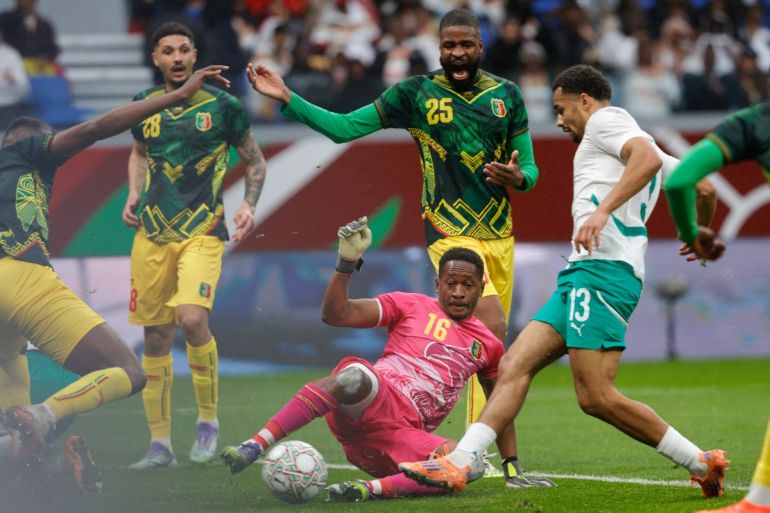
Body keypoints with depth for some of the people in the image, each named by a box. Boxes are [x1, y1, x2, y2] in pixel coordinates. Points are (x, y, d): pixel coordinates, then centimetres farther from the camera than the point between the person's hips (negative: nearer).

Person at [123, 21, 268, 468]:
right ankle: (160, 444, 12)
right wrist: (134, 195, 10)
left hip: (202, 231, -4)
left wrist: (249, 205, -5)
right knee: (155, 336, 3)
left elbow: (255, 161, 10)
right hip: (153, 232, 4)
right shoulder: (145, 106, 9)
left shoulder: (222, 106, -1)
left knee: (192, 318, -24)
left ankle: (209, 421, -4)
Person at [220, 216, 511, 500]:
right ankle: (253, 447, -47)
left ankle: (370, 489, -38)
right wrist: (347, 262, -13)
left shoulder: (487, 346, 21)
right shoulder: (412, 306, 11)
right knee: (354, 376, -41)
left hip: (403, 437, 3)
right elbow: (335, 313, 1)